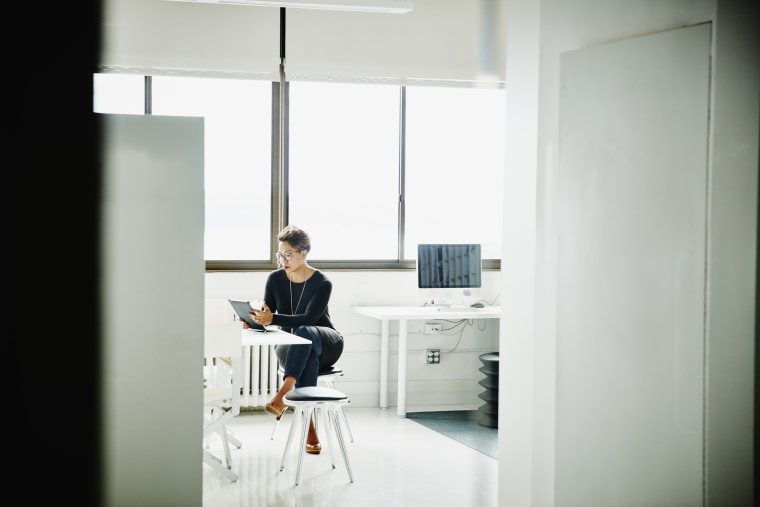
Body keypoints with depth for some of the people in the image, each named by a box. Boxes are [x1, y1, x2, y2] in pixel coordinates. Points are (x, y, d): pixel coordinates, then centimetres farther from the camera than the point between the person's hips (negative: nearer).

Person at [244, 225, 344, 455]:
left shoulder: (322, 283, -14)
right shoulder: (275, 279, -2)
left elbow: (308, 319, -27)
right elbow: (266, 316, -7)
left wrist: (272, 319, -41)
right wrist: (253, 320, -31)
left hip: (325, 344, -2)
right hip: (289, 346, 2)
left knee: (304, 333, -40)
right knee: (308, 358, -36)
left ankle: (283, 395, -53)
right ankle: (309, 429, -38)